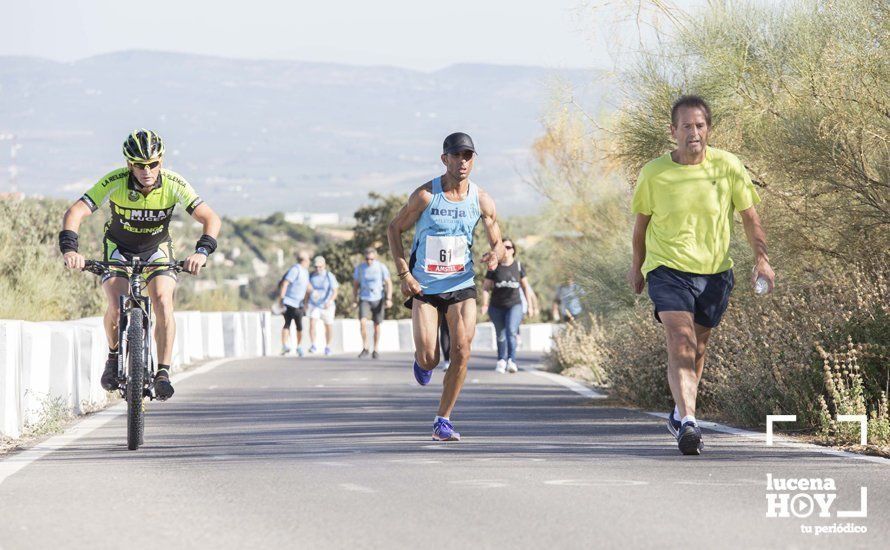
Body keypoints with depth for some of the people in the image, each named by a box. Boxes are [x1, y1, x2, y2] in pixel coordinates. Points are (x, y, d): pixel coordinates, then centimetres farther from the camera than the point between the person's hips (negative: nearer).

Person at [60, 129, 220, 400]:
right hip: (119, 248, 0)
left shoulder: (174, 184, -26)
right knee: (116, 307, -22)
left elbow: (210, 218, -29)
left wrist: (202, 251, -47)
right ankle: (114, 357, 7)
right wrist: (70, 249, -49)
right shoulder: (114, 182, -28)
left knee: (163, 302, -24)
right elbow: (75, 213, -32)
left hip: (157, 249, 1)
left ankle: (163, 373, -16)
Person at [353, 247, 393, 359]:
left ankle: (376, 350, 19)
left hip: (378, 299, -1)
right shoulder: (359, 268, -2)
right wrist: (355, 299, 8)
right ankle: (365, 348, -9)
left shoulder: (381, 267, -7)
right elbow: (355, 284, 9)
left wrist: (389, 299, -17)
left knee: (377, 325, 5)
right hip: (364, 300, 1)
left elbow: (389, 283, -7)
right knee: (362, 321, -19)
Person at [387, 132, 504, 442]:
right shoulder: (425, 195, -10)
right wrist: (404, 274, -9)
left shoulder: (482, 201, -3)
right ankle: (423, 362, 30)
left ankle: (443, 420, -1)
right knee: (428, 358, -11)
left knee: (462, 350, -13)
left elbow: (498, 244, 6)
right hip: (423, 287, -2)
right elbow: (394, 229, 0)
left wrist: (495, 255, -20)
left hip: (461, 285, 2)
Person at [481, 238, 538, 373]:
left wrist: (530, 306, 13)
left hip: (514, 305, -1)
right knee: (501, 335, 10)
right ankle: (501, 361, 26)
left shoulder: (518, 266, 4)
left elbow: (525, 287, 13)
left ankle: (511, 361, -28)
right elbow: (486, 287, 1)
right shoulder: (494, 267, 0)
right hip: (497, 306, 1)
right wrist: (485, 304, -11)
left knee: (511, 331, -21)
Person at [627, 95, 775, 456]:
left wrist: (761, 258, -9)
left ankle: (680, 414, 36)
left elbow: (749, 215, 4)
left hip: (715, 273, 3)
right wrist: (637, 267, 19)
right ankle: (688, 422, -31)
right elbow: (641, 222, 9)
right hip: (668, 268, -2)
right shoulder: (653, 173, -6)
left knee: (697, 348, 14)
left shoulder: (728, 166, -5)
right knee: (680, 342, -21)